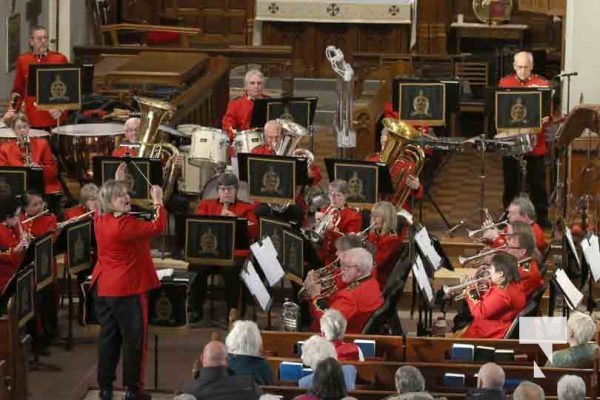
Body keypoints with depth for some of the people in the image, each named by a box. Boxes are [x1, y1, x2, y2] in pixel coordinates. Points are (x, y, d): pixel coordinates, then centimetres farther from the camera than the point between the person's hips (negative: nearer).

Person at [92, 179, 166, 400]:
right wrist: (158, 202, -13)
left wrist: (115, 182, 22)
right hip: (127, 289, -8)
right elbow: (157, 227, -23)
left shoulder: (100, 220, 3)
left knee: (108, 336, 14)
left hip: (103, 287, 8)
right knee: (134, 338, 2)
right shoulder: (125, 225, -22)